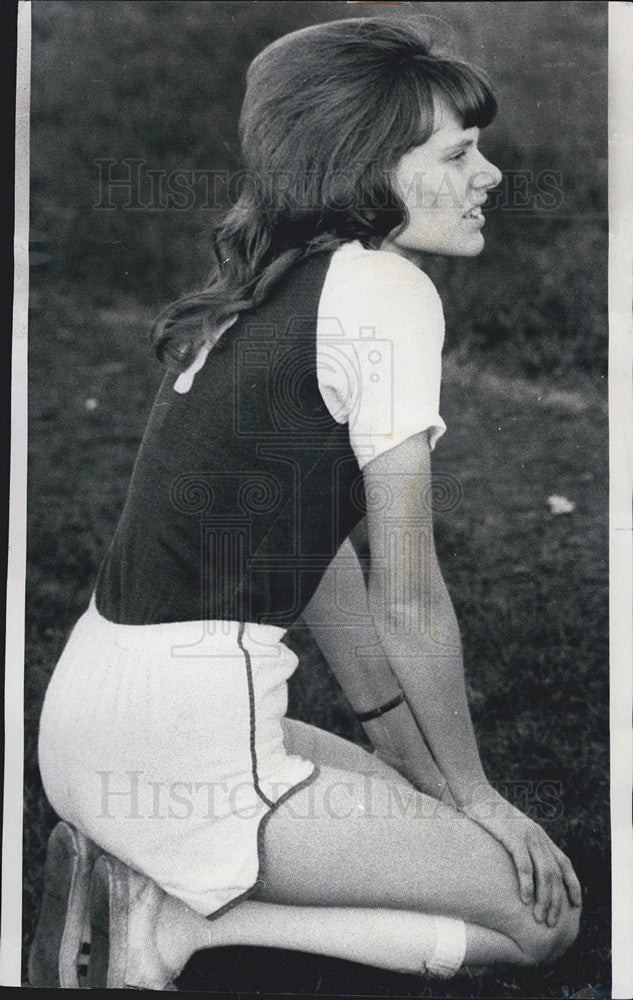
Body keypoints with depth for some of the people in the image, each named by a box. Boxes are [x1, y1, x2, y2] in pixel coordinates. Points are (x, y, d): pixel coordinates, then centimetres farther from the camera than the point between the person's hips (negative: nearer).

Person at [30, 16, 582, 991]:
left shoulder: (275, 289, 13)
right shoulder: (387, 289, -14)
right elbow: (407, 596, -11)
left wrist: (401, 736, 20)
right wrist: (473, 792, 2)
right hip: (182, 751, -9)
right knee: (543, 912, 1)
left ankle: (146, 876, 9)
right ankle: (176, 919, -4)